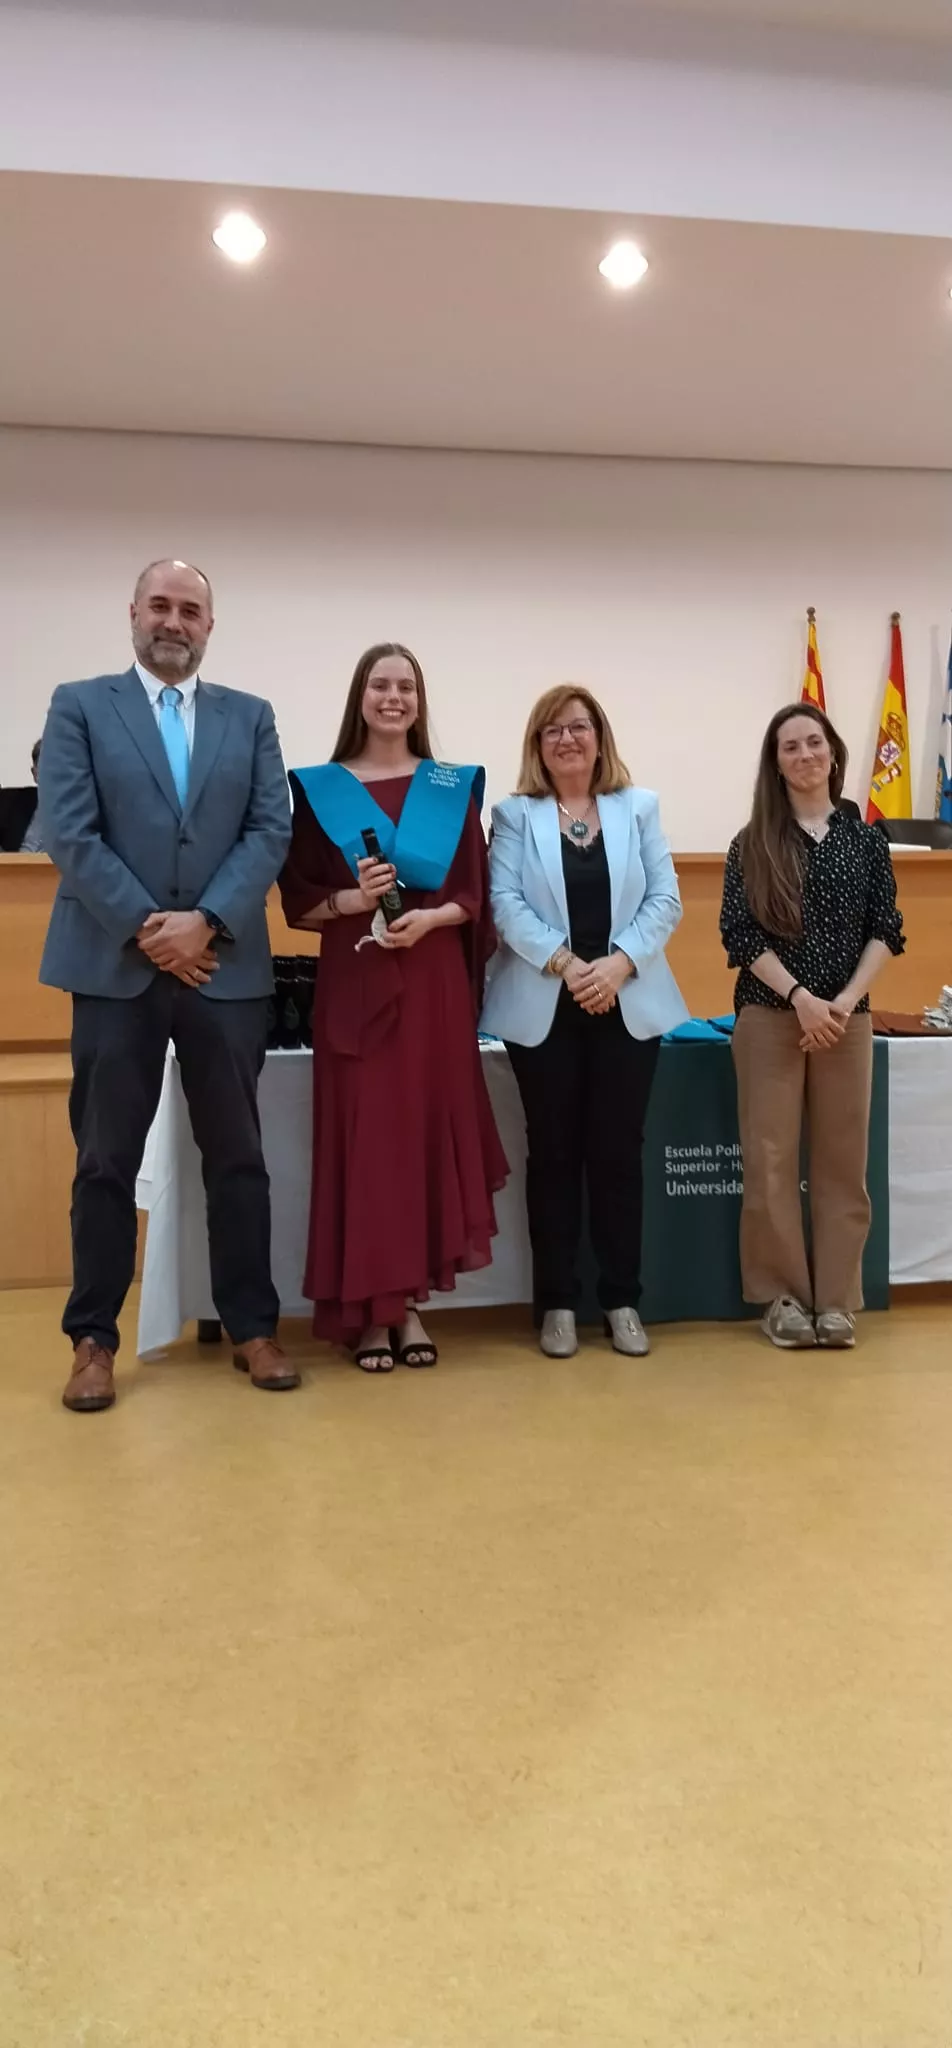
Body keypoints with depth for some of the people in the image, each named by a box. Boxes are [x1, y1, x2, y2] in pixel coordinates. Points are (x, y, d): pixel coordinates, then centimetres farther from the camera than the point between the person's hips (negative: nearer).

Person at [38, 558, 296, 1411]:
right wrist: (146, 928, -12)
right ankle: (94, 1339, 16)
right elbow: (69, 833, -4)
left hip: (225, 965, 2)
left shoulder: (251, 717, 12)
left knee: (238, 1155, 8)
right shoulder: (79, 706, 6)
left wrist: (205, 922, -12)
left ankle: (253, 1328, 19)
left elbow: (271, 829, 2)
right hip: (115, 966, -2)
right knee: (106, 1162, 5)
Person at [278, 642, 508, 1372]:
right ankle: (368, 1309, 7)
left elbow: (474, 896, 5)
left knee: (430, 1133, 2)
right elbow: (298, 901, 2)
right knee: (363, 1138, -2)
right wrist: (352, 901, -16)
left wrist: (428, 917, -13)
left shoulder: (452, 788, 8)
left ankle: (412, 1303, 12)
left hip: (434, 986, 2)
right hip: (354, 984, -1)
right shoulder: (319, 788, 4)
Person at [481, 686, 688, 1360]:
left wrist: (618, 963, -13)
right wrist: (565, 963, -18)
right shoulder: (516, 814, 6)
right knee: (554, 1152, 4)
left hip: (628, 1006, 1)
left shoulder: (639, 808, 10)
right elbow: (506, 903, -6)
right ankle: (557, 1302, 12)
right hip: (544, 1009, -1)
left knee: (619, 1151, 4)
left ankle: (623, 1300, 14)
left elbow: (665, 899, 1)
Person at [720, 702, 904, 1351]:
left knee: (843, 1158, 3)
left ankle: (836, 1298, 11)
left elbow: (885, 930, 4)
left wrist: (845, 1001, -10)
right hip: (770, 1016, -1)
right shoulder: (754, 843, 2)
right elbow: (740, 934, -5)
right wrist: (801, 997, -15)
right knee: (771, 1158, -1)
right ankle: (783, 1295, 10)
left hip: (847, 1018, 2)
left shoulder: (866, 838, 7)